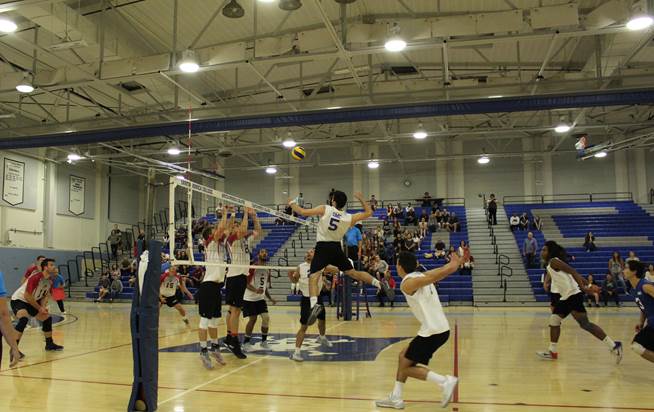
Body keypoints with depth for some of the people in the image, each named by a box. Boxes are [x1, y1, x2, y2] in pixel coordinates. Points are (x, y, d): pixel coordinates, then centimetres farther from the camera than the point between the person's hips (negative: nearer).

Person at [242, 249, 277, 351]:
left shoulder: (268, 270, 8)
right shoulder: (253, 267, -12)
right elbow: (246, 283, -18)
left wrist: (270, 298, 9)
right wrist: (255, 290, -34)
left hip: (261, 298, 6)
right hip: (250, 298, -5)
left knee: (266, 317, -6)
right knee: (252, 319, -3)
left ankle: (264, 341, 9)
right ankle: (246, 342, 14)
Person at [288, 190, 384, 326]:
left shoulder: (325, 209, -8)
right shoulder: (349, 218, 0)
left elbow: (303, 212, -6)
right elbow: (368, 213, 13)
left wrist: (293, 204, 13)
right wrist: (361, 199, 25)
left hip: (323, 247, -4)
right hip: (336, 248, 4)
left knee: (313, 278, -11)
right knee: (353, 273, 19)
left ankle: (315, 304, -33)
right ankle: (379, 283, 13)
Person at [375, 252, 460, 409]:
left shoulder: (407, 283, -13)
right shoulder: (422, 276, 10)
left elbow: (437, 275, -21)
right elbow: (449, 269, 3)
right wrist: (455, 261, 19)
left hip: (433, 331, -9)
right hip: (440, 329, 9)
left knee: (407, 366, 5)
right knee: (404, 355, 19)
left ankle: (445, 381, -3)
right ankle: (395, 398, 23)